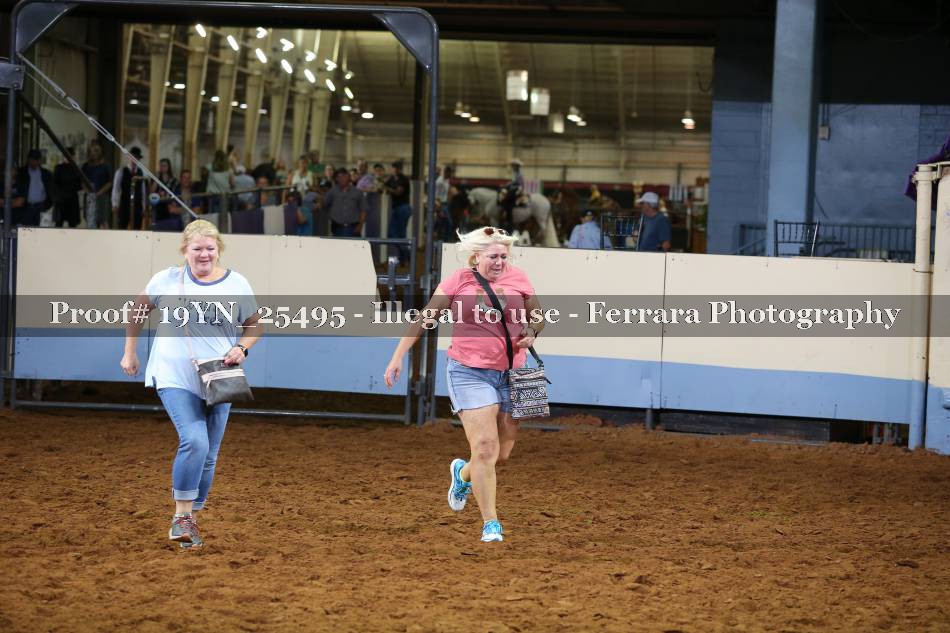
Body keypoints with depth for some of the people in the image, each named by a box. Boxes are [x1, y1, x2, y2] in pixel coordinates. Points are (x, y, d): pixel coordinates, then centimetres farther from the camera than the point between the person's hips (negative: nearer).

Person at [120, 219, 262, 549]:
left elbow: (254, 325, 10)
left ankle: (190, 519, 25)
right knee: (194, 441, -22)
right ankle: (181, 517, -11)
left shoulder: (237, 285, -1)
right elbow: (138, 309, 12)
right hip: (176, 379, -3)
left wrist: (241, 348, -9)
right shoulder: (167, 280, -4)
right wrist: (130, 352, 13)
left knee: (208, 456, 9)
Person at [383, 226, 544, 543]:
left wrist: (531, 334, -6)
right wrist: (398, 357, -5)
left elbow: (538, 315, 16)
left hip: (510, 373, 4)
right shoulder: (457, 282, -5)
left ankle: (463, 473, 42)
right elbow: (424, 319, -1)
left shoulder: (518, 279, 2)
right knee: (485, 446, -12)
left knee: (503, 452, 9)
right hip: (470, 373, -4)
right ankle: (490, 523, -4)